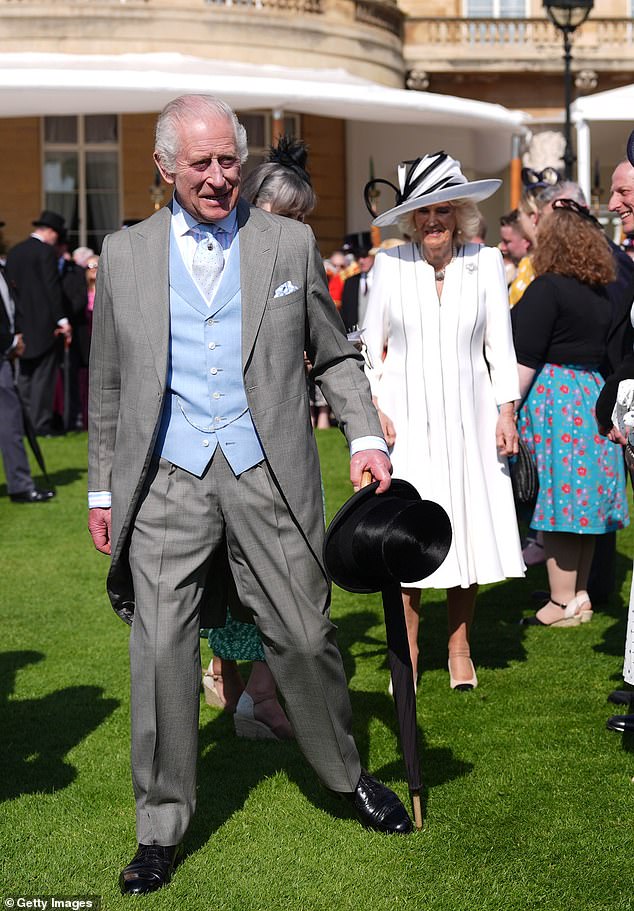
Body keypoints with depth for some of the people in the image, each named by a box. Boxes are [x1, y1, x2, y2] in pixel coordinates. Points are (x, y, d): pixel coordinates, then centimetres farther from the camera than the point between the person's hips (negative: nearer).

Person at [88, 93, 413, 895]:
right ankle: (161, 828, 14)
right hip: (166, 483, 1)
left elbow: (334, 354, 12)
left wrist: (366, 436, -1)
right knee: (161, 653, 1)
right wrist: (101, 488, 11)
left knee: (305, 638, 6)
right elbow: (107, 385, 12)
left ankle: (349, 775, 30)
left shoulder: (290, 244, 6)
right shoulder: (124, 254, 8)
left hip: (268, 476, 0)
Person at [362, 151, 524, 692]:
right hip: (405, 418, -1)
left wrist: (507, 412, -1)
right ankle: (407, 656, 10)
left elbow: (500, 344, 5)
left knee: (469, 533, 4)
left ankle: (461, 652, 19)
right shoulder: (390, 264, 1)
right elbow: (372, 343, 7)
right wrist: (374, 406, -4)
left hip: (468, 418, 1)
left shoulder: (486, 262, 2)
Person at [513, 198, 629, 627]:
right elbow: (607, 352, 15)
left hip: (552, 397, -8)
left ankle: (562, 604, 0)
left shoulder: (547, 289, -11)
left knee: (556, 500, -3)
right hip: (592, 396, 8)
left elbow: (525, 361, -15)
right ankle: (581, 595, 20)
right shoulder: (602, 294, 10)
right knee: (584, 498, 12)